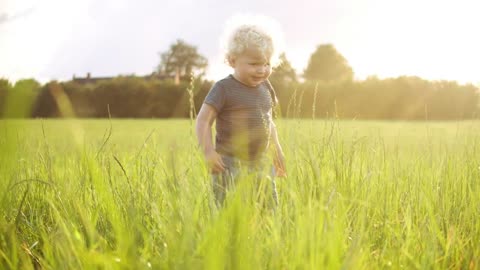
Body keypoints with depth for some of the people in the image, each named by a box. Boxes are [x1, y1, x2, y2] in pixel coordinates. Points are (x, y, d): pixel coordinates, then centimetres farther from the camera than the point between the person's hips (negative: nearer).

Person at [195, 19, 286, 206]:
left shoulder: (265, 87, 9)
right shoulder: (224, 88, -10)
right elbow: (203, 121, -13)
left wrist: (276, 149, 21)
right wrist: (208, 151, -23)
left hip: (262, 162, 6)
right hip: (230, 163, -6)